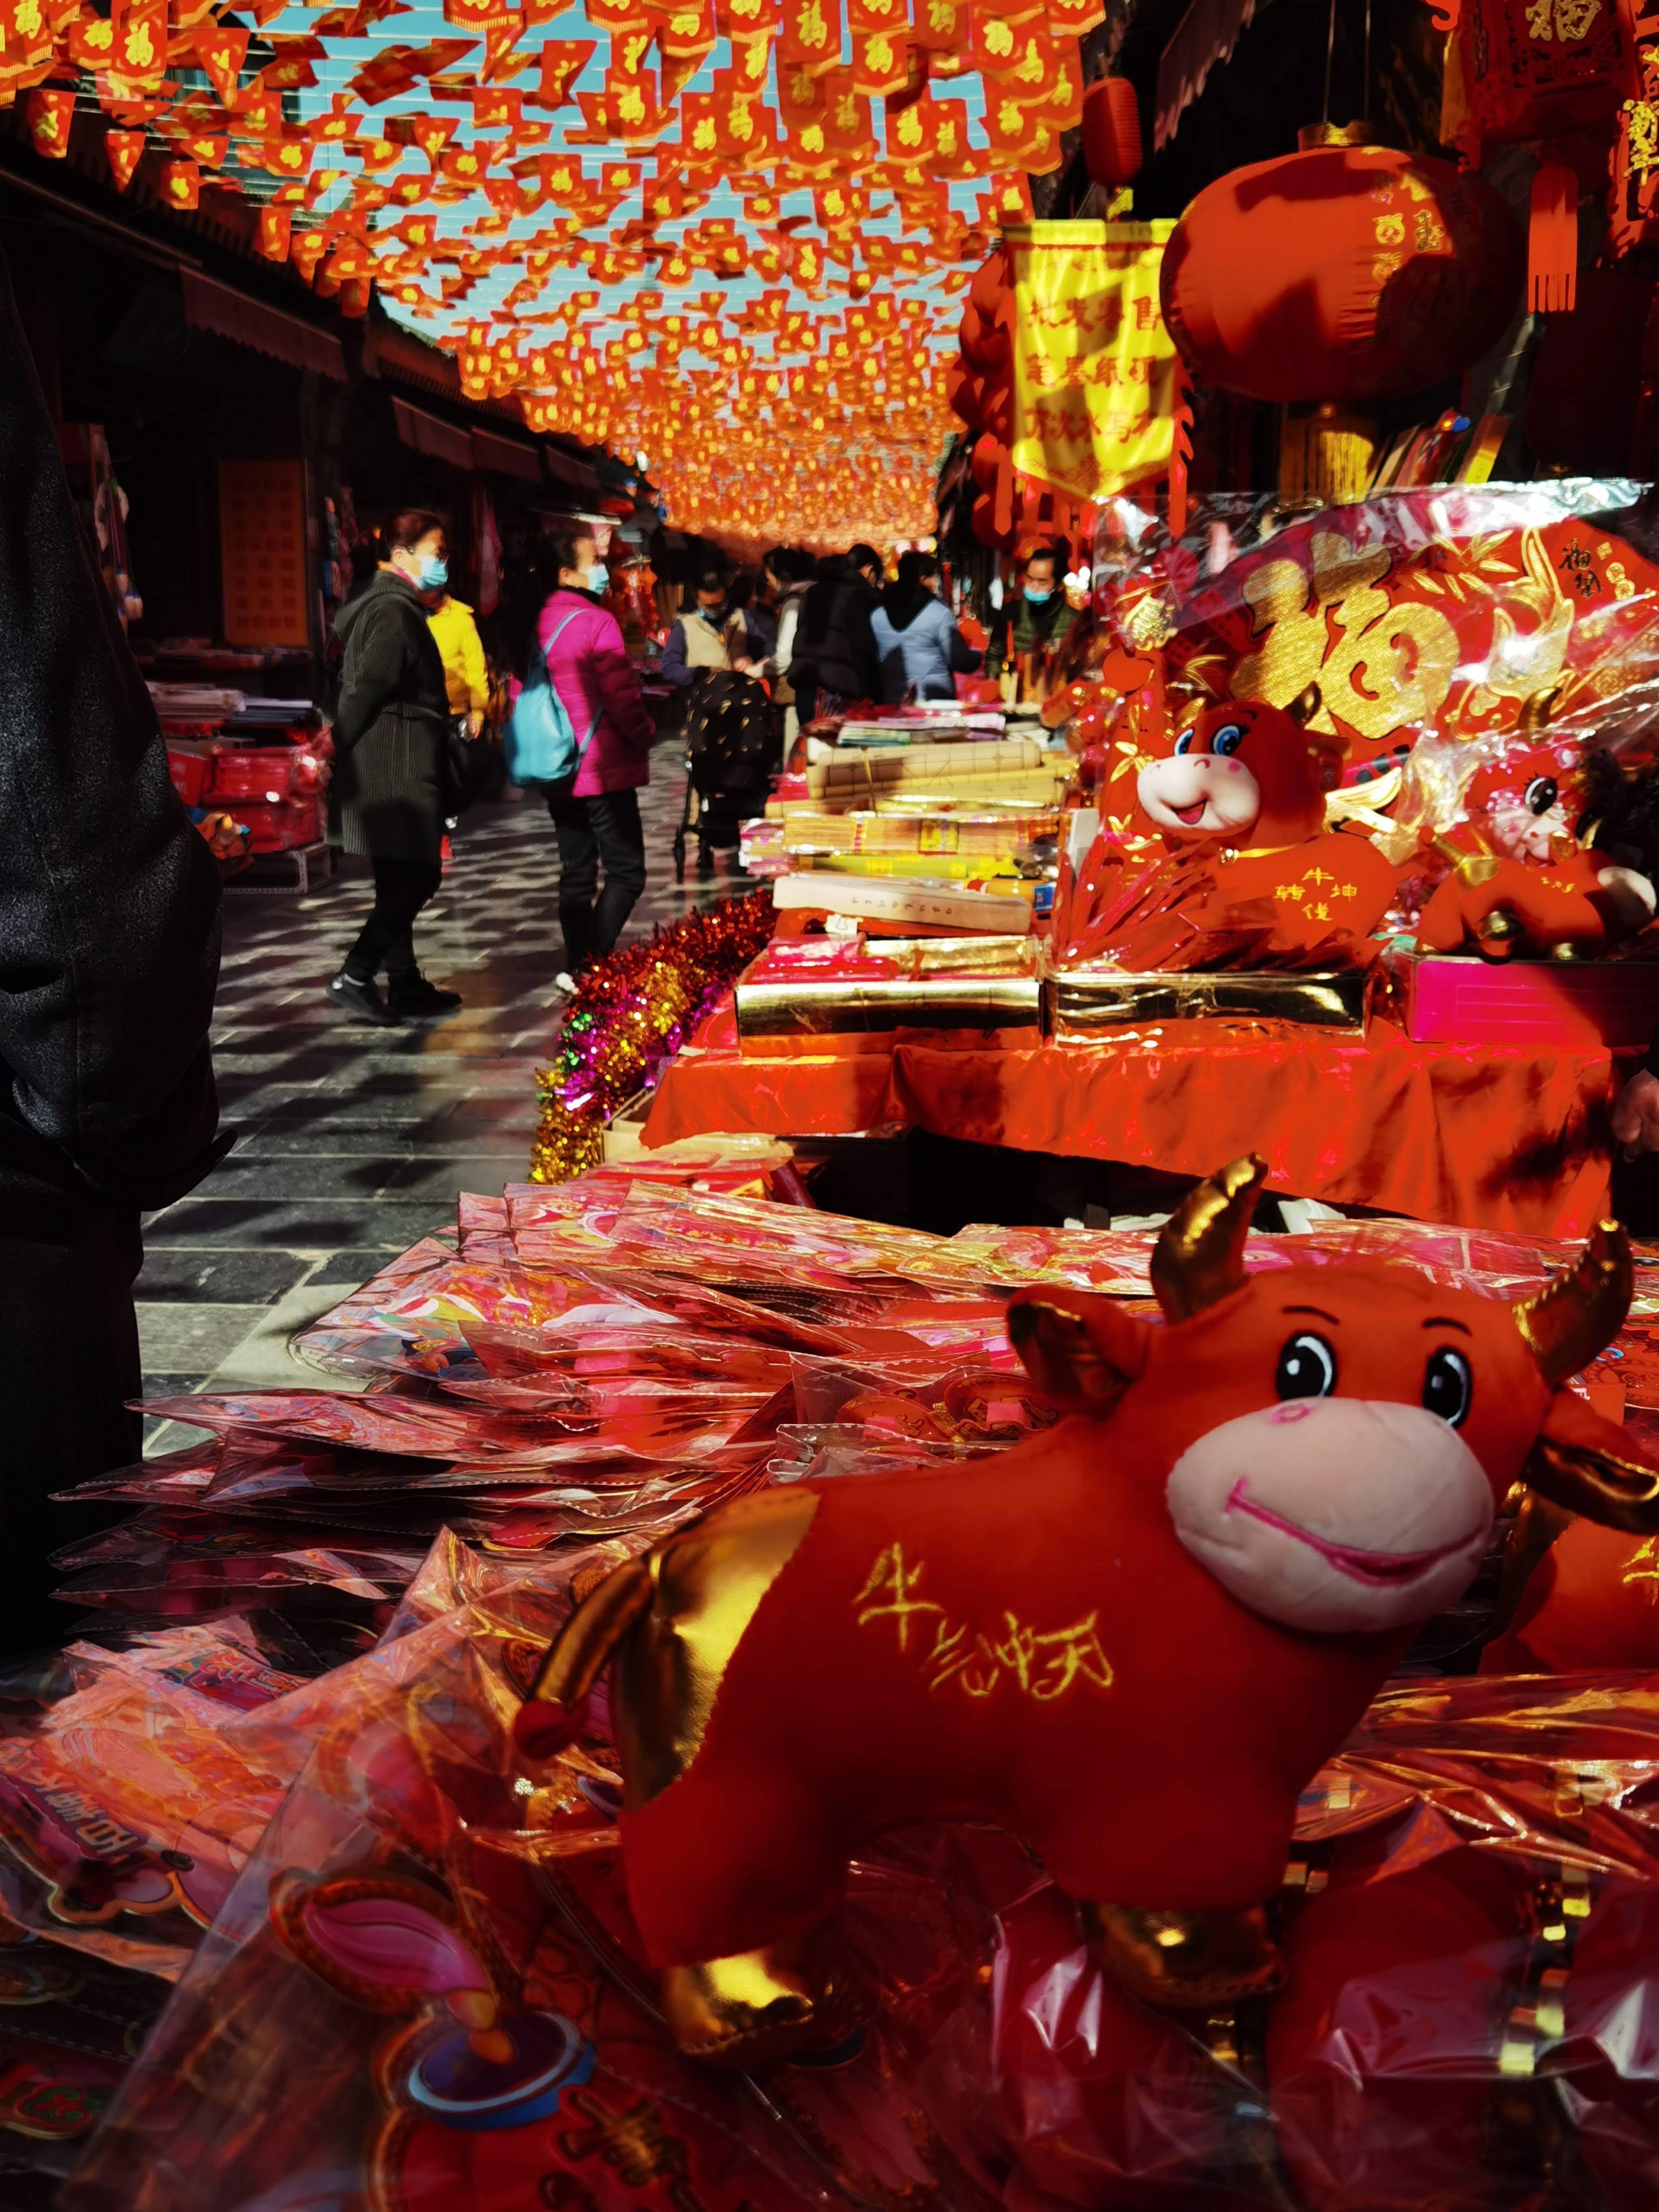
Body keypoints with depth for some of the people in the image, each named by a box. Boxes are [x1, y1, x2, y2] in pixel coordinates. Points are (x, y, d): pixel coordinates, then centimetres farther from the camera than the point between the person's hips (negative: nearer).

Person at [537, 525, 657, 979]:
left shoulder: (538, 623, 8)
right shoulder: (597, 622, -16)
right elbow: (622, 696, -18)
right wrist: (646, 735, -1)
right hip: (604, 770, -8)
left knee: (576, 872, 14)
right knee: (626, 871, -3)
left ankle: (576, 965, 16)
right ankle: (593, 964, -10)